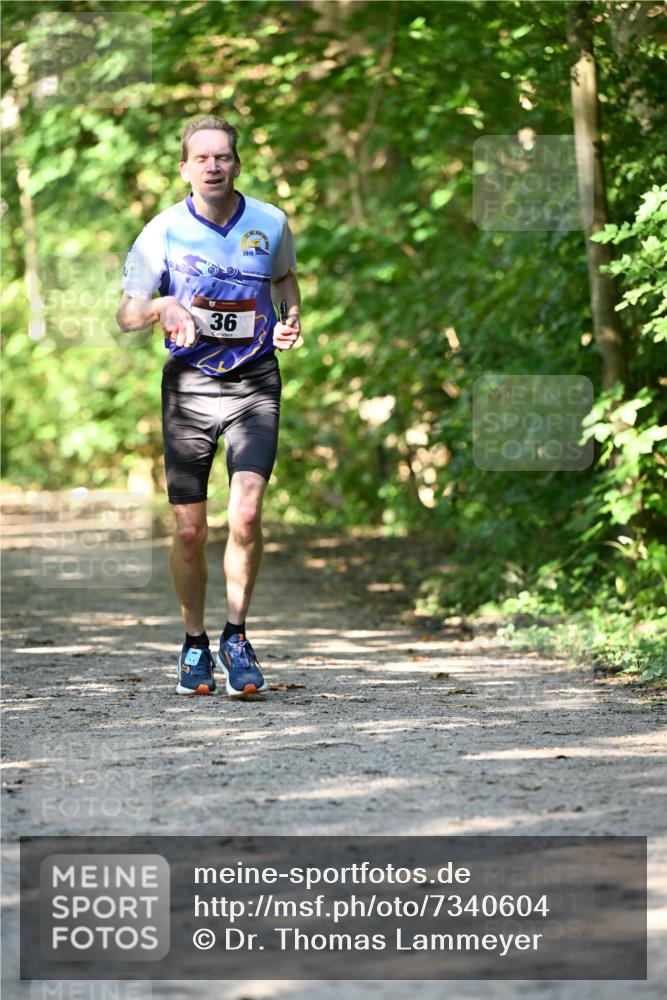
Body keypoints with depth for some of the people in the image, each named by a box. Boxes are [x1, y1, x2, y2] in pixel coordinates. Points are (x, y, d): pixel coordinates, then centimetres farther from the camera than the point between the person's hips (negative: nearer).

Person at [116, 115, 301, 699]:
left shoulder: (271, 224, 1)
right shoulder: (163, 232, -5)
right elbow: (125, 316, -4)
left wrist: (291, 320, 4)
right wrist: (161, 306, -25)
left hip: (255, 381, 0)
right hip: (189, 384, 0)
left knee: (246, 514, -17)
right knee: (189, 530, -1)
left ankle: (237, 638, 1)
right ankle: (195, 645, 20)